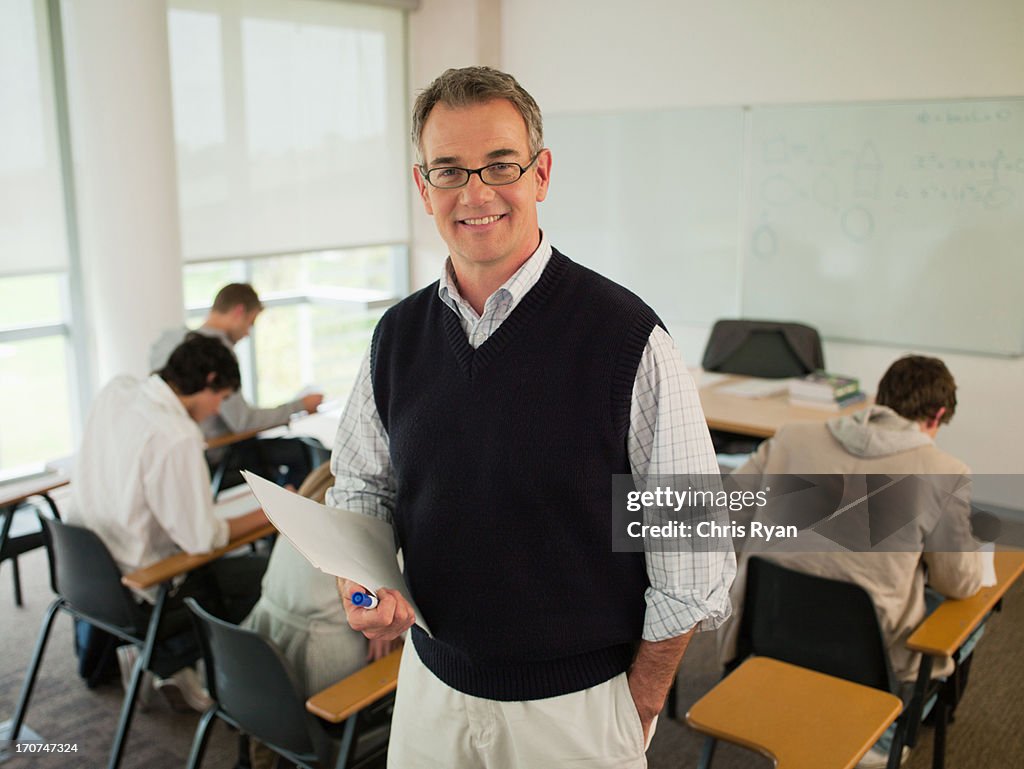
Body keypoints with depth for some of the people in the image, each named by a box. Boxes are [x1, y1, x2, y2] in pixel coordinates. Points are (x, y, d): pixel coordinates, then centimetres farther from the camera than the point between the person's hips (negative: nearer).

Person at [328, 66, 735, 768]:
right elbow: (362, 485, 11)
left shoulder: (629, 338, -17)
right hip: (432, 685, 4)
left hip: (578, 707, -4)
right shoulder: (397, 336, -2)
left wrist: (638, 710, -7)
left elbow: (691, 560, -13)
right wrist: (358, 579, -8)